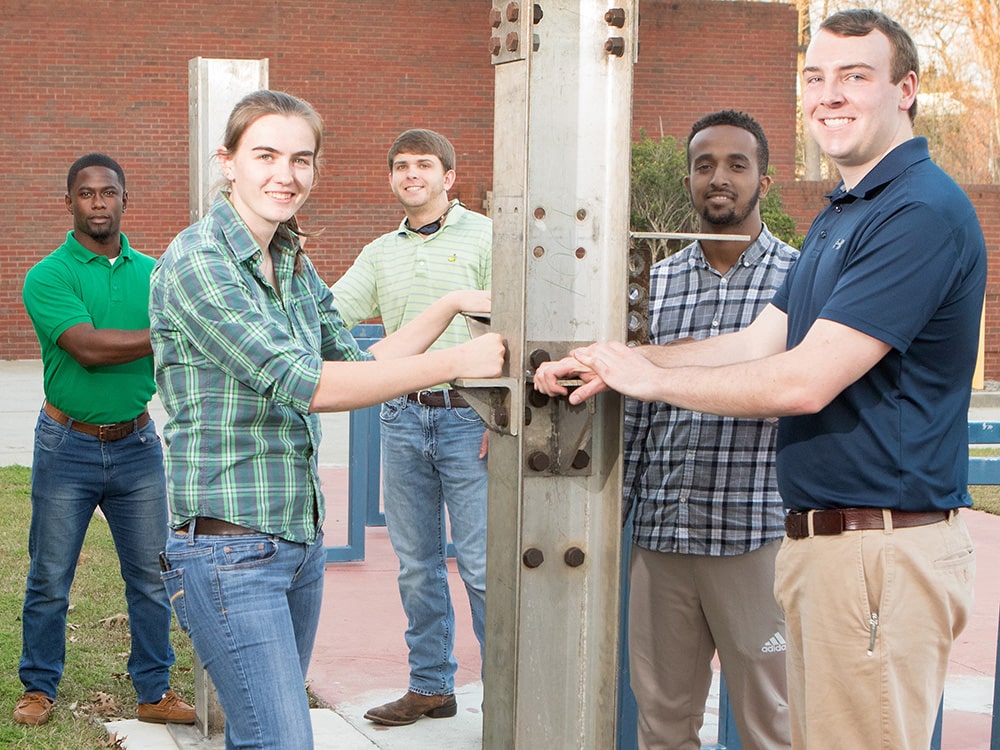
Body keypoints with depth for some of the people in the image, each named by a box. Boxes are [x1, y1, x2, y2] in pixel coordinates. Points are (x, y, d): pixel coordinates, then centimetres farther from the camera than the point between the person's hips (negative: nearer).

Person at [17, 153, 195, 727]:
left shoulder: (152, 271, 5)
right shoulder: (48, 276, -9)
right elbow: (88, 347, -21)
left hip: (136, 444, 3)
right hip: (68, 446, -3)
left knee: (151, 576, 8)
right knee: (50, 578, 8)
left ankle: (155, 691, 20)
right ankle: (39, 687, 25)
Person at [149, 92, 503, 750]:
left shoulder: (296, 266, 11)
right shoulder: (197, 262, -14)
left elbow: (358, 361, 18)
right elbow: (305, 386, -21)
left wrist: (451, 306, 9)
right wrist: (455, 362, -19)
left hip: (301, 540, 8)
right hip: (229, 547, -8)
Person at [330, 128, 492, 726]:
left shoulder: (485, 236, -1)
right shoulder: (381, 254, 15)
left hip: (468, 415, -5)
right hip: (402, 416, 5)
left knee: (482, 565, -5)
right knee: (417, 564, 11)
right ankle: (431, 686, 23)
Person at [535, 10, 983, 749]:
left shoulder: (924, 211, -16)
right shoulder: (839, 216, 17)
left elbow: (805, 381, -21)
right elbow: (759, 345, 14)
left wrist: (650, 377, -10)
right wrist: (615, 360, 4)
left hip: (885, 546, -10)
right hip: (821, 541, 10)